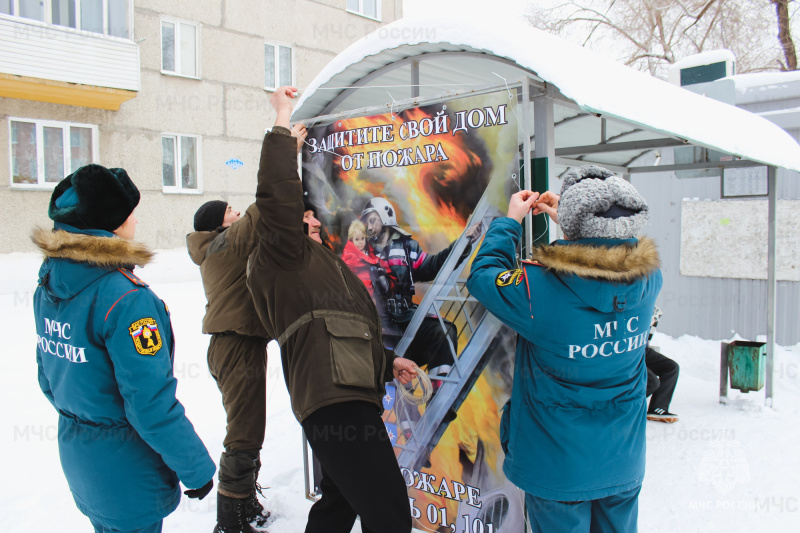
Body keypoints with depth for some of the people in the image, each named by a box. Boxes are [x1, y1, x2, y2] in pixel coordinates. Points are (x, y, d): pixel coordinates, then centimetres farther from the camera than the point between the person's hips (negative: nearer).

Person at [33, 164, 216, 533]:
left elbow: (49, 378, 10)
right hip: (124, 467, -8)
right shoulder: (125, 298, -28)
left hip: (75, 453, 8)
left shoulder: (48, 288, -1)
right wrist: (198, 469, -16)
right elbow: (151, 403, -27)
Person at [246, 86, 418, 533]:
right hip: (335, 400, -11)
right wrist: (283, 121, -10)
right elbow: (278, 195, -16)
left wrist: (388, 362, 24)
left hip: (352, 396, 11)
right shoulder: (284, 257, 2)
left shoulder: (317, 265, 30)